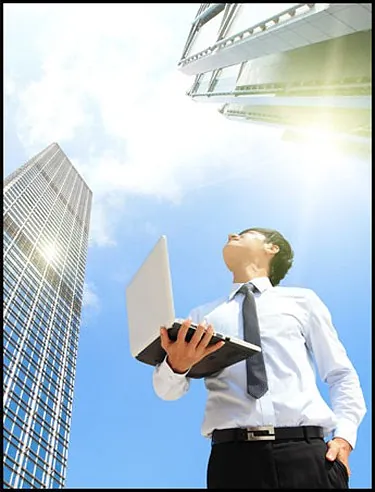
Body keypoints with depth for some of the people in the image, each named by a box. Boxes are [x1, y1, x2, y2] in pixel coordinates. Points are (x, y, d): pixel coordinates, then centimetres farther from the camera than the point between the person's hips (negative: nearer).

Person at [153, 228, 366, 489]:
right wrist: (175, 364, -15)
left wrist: (344, 435, -2)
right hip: (232, 456, 1)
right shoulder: (203, 315, 16)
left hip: (305, 452, 0)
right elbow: (168, 390, 9)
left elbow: (342, 375, 15)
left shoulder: (302, 300, 14)